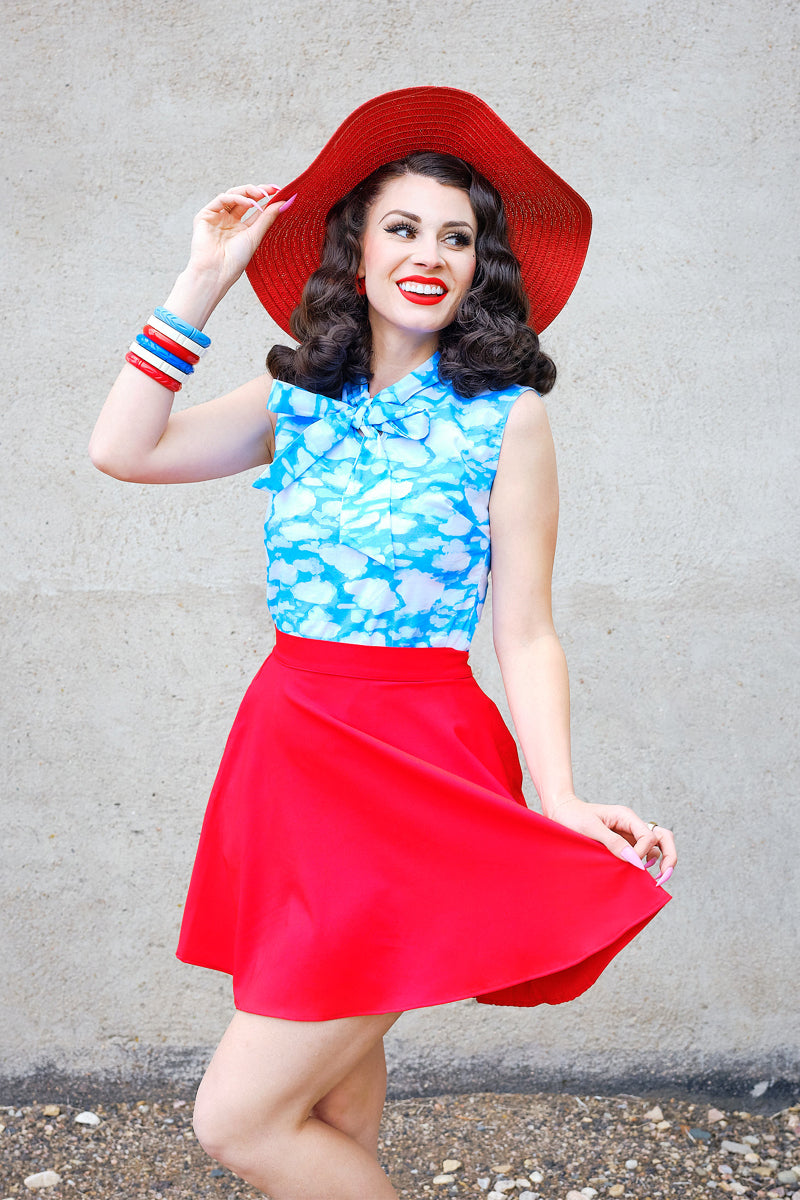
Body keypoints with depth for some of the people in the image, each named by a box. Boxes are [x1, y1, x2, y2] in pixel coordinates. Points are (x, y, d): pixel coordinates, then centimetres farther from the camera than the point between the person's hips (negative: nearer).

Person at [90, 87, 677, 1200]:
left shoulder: (507, 415, -3)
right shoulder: (296, 401, 8)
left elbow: (526, 636, -5)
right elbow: (122, 449, -4)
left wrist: (560, 804, -17)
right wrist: (205, 280, -2)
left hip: (418, 772, -5)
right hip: (286, 751, 5)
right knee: (330, 1101, 16)